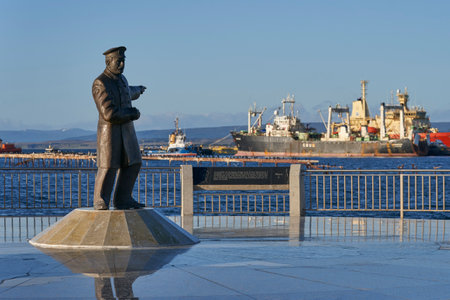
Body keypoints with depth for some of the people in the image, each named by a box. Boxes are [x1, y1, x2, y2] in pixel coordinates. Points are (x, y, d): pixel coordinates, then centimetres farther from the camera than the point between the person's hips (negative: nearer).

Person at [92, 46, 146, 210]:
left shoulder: (120, 79, 9)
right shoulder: (100, 84, -19)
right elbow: (109, 113, -25)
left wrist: (137, 91, 57)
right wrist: (133, 113, -13)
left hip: (126, 129, 8)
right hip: (109, 130, -8)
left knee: (131, 164, 6)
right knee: (108, 167, -6)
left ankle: (122, 200, 13)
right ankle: (101, 202, 6)